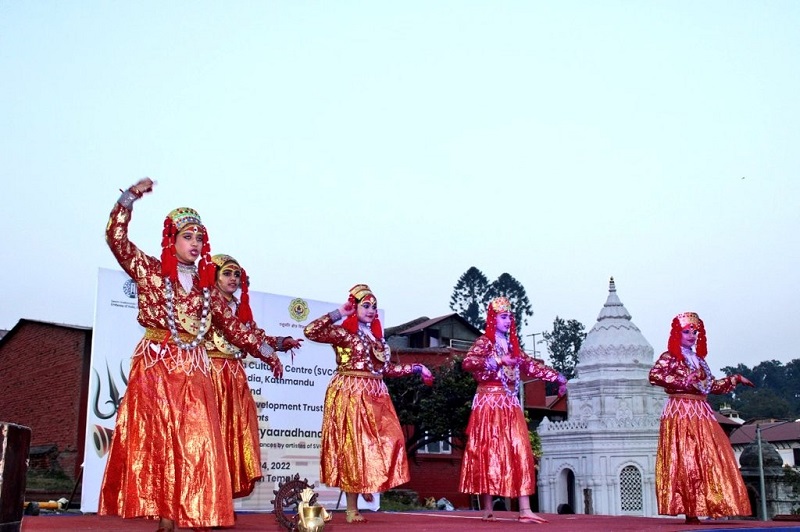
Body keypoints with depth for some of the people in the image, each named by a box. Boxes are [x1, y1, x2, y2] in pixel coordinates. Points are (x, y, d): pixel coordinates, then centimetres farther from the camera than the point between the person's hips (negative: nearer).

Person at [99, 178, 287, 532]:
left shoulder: (205, 286, 16)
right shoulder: (150, 271, 6)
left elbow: (232, 325, 17)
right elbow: (116, 239, -5)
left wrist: (265, 349, 12)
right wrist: (130, 198, -12)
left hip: (194, 369, 4)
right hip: (154, 366, -3)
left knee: (195, 443, -3)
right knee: (156, 440, -5)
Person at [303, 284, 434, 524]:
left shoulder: (377, 337, 17)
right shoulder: (343, 332, -4)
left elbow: (387, 368, 22)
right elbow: (311, 331, -17)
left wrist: (416, 368, 21)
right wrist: (338, 313, -13)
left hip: (376, 395, 7)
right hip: (350, 394, -7)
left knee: (388, 442, -2)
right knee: (354, 447, -5)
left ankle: (370, 484, 17)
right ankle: (352, 509, 2)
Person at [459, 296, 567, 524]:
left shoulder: (512, 346, 17)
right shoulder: (484, 342, -3)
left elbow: (531, 366, 26)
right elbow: (467, 362, -20)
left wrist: (557, 377, 23)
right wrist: (497, 361, -26)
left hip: (510, 406, 7)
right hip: (489, 404, -7)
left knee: (519, 454, 0)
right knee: (488, 453, -6)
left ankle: (525, 510, -2)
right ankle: (488, 510, -3)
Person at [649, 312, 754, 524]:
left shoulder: (698, 360, 20)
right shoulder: (670, 357, -2)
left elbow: (712, 385, 25)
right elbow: (654, 375, -17)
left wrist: (735, 379, 26)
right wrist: (682, 381, -19)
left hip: (701, 413, 8)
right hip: (680, 412, -7)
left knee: (708, 459, 2)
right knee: (685, 460, -10)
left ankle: (698, 508, 4)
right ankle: (690, 510, -10)